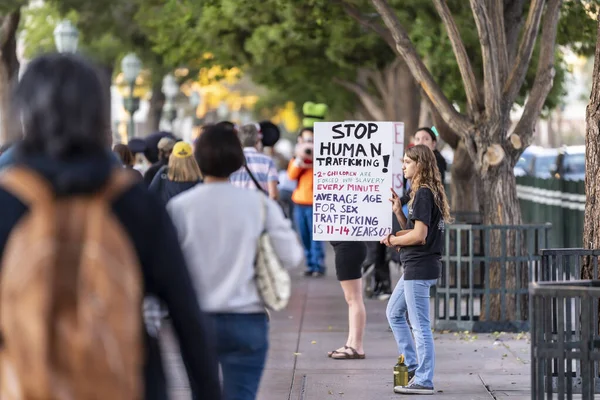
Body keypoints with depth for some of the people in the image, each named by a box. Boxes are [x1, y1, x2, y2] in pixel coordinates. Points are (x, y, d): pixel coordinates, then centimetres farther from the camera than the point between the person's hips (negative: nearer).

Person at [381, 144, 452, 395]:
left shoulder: (423, 194, -16)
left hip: (420, 268, -11)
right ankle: (412, 366, 23)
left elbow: (419, 235, -21)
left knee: (420, 326, -6)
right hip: (415, 267, 11)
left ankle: (424, 381, -1)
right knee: (394, 313, 21)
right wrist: (398, 211, 3)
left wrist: (393, 240, -7)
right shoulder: (430, 193, 15)